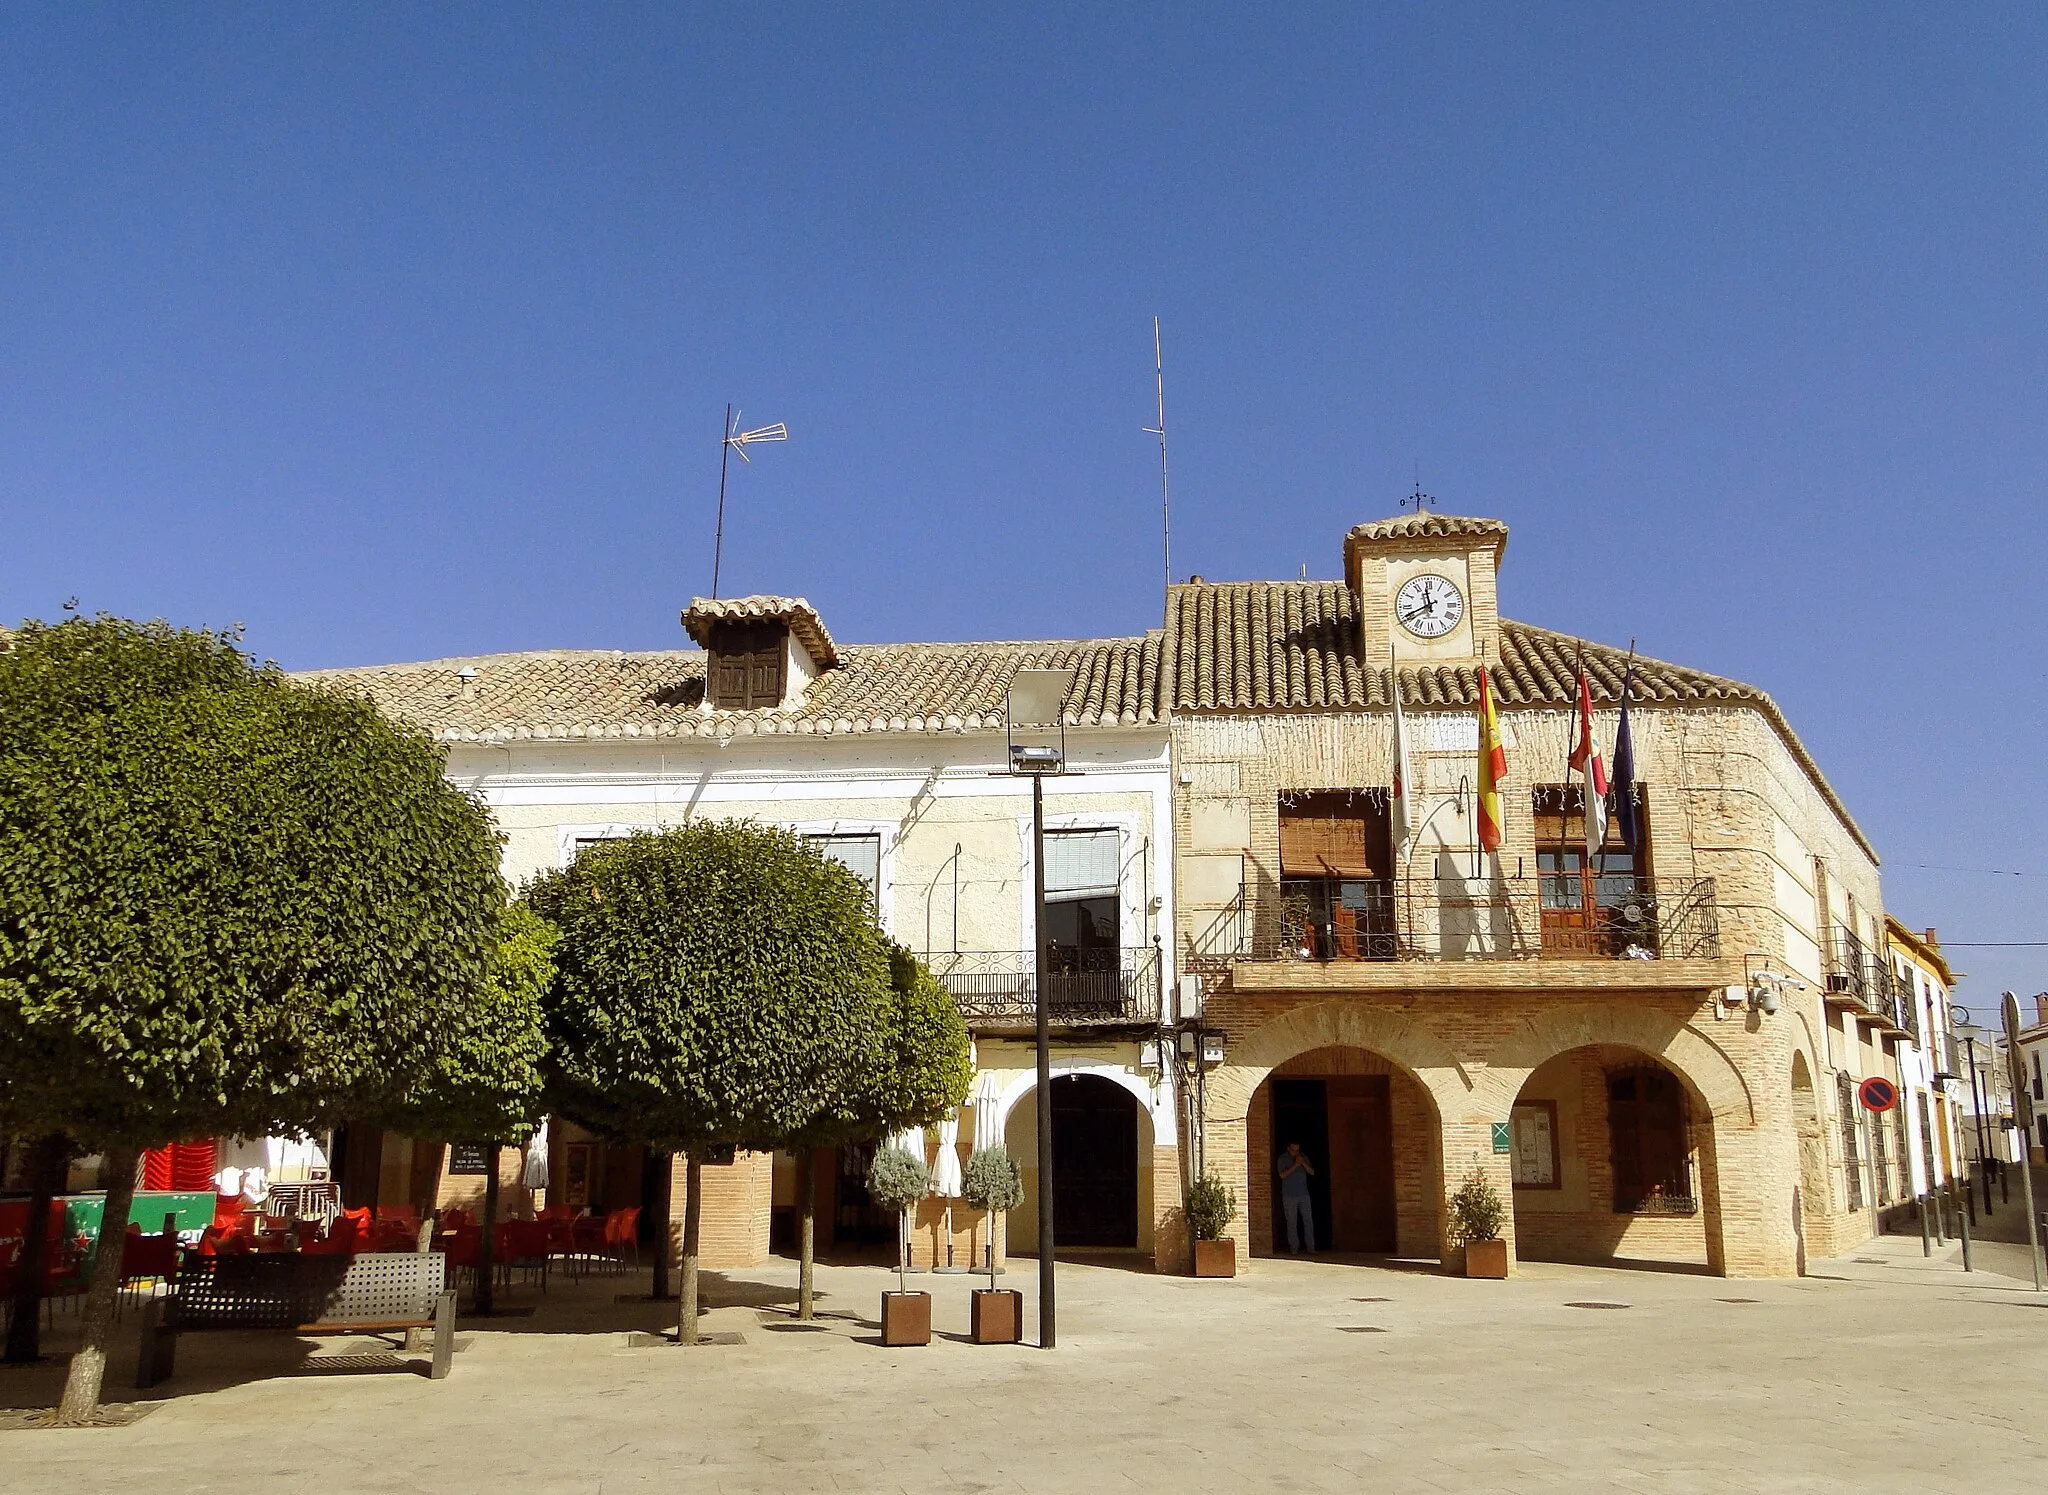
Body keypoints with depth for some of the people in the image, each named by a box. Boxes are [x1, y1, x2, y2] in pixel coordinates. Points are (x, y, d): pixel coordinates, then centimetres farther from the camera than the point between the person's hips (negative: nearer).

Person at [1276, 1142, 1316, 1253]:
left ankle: (1310, 1247, 7)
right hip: (1289, 1196, -3)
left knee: (1308, 1221, 2)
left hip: (1304, 1194, 3)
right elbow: (1282, 1175, -12)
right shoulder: (1283, 1159, -1)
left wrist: (1304, 1163, -11)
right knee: (1292, 1223, -3)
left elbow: (1312, 1172, 5)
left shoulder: (1303, 1157, 10)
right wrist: (1295, 1165, -18)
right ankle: (1294, 1248, 1)